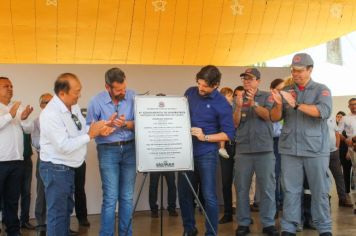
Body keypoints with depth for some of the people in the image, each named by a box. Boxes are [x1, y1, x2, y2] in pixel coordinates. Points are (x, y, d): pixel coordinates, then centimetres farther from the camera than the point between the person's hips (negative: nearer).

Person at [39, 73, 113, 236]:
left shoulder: (74, 106, 2)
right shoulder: (51, 114, -25)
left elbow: (81, 130, 13)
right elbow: (64, 146, -29)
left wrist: (98, 129, -6)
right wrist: (90, 135, -23)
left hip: (69, 167, 9)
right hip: (55, 169, -9)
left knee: (67, 209, 20)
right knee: (57, 213, 2)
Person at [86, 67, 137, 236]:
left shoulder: (133, 97, -2)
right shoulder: (97, 101, -6)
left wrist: (126, 124, -20)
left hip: (130, 149, 2)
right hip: (108, 151, -2)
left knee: (127, 197, 9)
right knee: (110, 198, -2)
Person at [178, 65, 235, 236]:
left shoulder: (222, 105, -11)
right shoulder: (190, 93, 4)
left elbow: (228, 134, -10)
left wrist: (205, 137, -20)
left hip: (206, 153, -5)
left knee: (209, 196, -2)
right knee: (183, 193, 10)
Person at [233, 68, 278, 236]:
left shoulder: (266, 97, 5)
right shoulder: (239, 99, 10)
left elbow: (268, 116, -10)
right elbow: (235, 123, 1)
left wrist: (253, 103, -24)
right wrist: (239, 107, -16)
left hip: (264, 149, -2)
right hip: (243, 150, 2)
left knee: (267, 188, 0)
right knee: (242, 188, 3)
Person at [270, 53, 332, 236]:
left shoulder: (321, 90, 4)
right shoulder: (286, 91, 12)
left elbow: (324, 111, -15)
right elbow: (275, 118, 6)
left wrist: (296, 104, -23)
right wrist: (278, 104, -15)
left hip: (316, 149, -2)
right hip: (289, 149, 2)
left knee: (320, 191, 3)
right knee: (290, 191, 3)